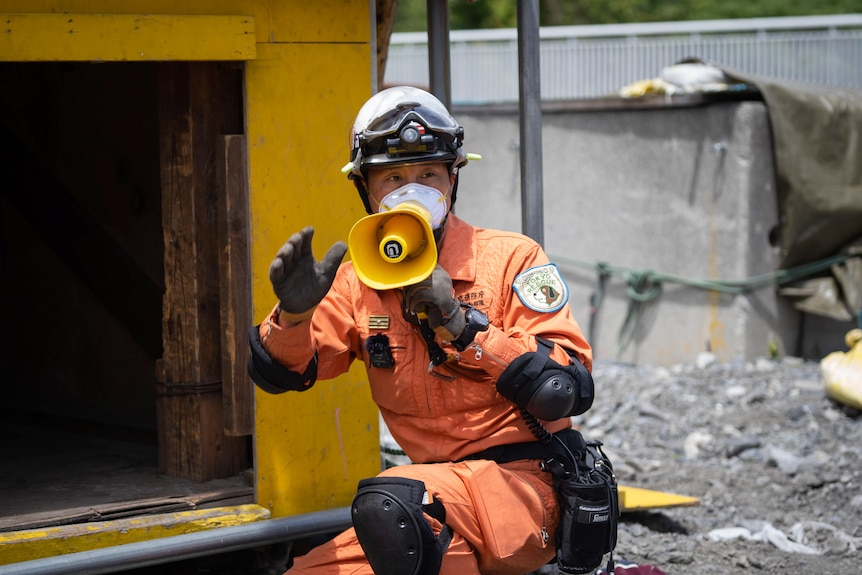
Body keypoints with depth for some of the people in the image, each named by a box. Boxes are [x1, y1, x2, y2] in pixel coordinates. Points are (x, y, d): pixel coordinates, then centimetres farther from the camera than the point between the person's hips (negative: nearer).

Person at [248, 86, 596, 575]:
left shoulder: (510, 258, -4)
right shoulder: (358, 281, 9)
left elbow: (571, 389, -14)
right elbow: (281, 374, 2)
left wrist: (464, 327, -22)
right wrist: (293, 313, -19)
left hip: (525, 480, -6)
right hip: (442, 486, 7)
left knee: (388, 502, -33)